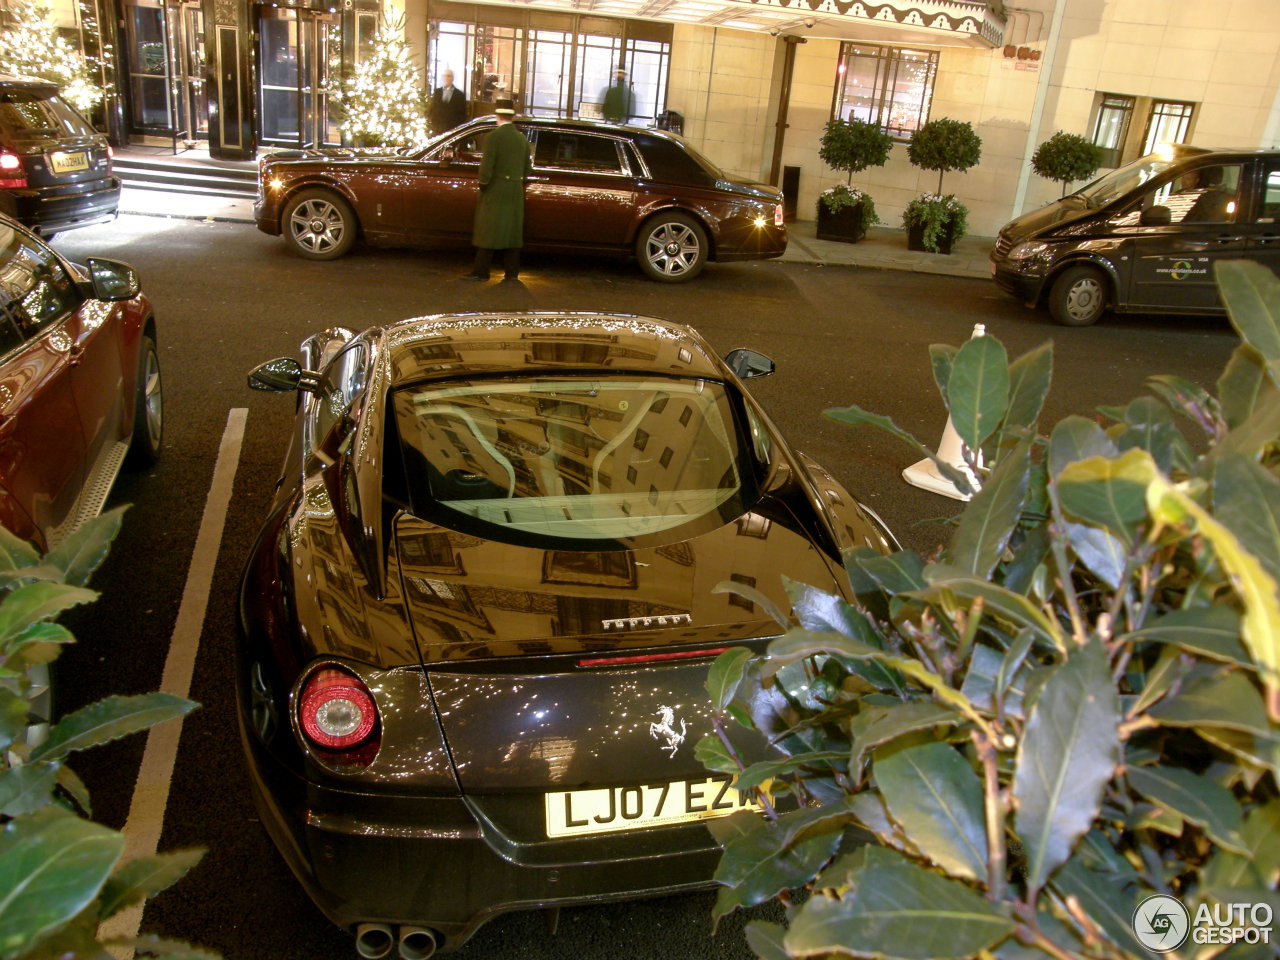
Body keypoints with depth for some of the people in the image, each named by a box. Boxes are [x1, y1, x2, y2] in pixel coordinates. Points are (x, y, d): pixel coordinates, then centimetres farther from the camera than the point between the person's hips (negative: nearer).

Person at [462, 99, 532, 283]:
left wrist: (483, 184, -1)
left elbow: (486, 167, -15)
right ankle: (512, 272, 13)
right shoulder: (522, 138, 7)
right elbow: (527, 168, 10)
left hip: (495, 192, -5)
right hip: (516, 193, 5)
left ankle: (480, 272, 1)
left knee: (488, 232, -1)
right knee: (513, 231, 10)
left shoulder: (494, 137, -11)